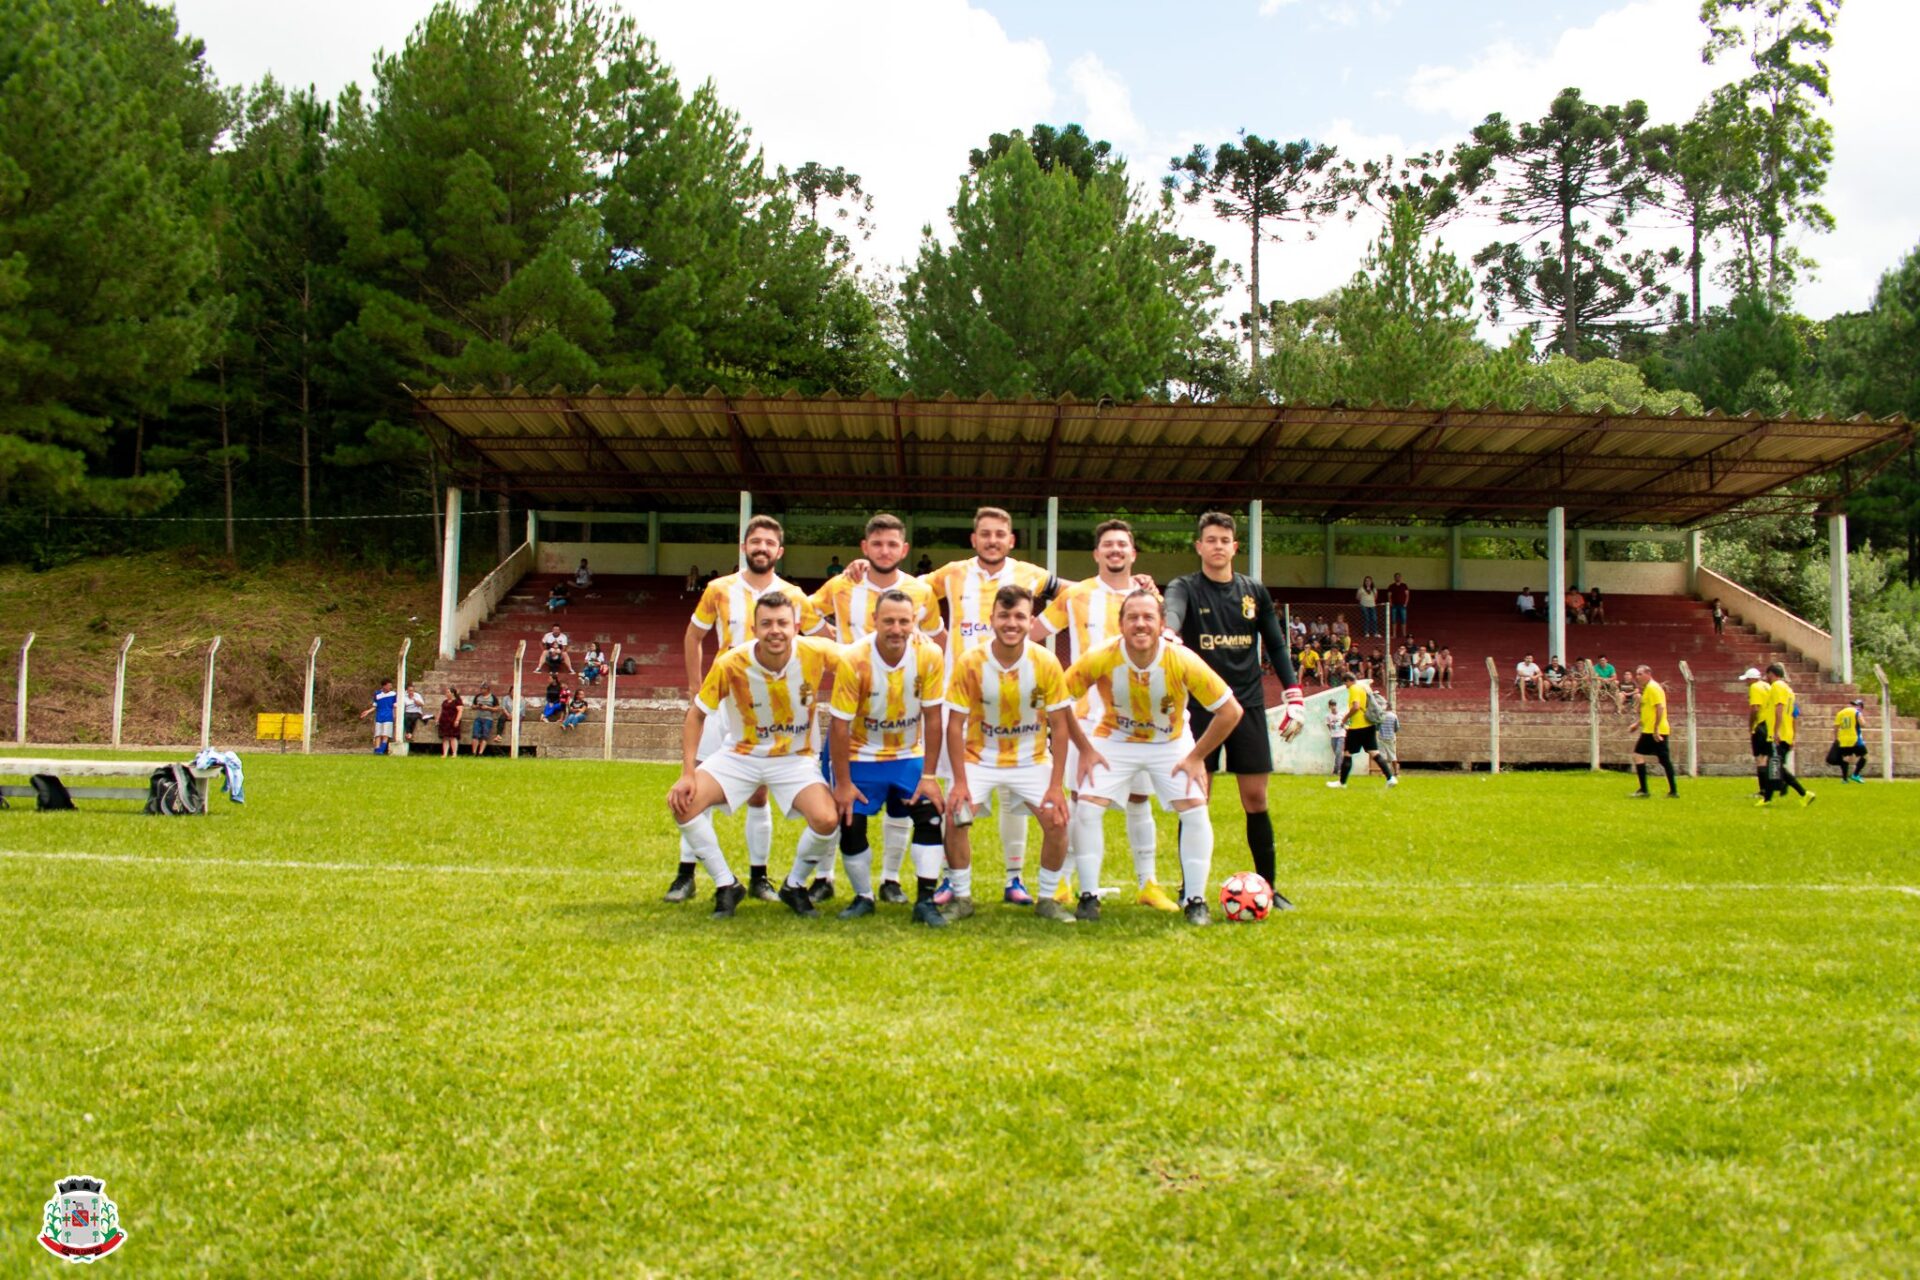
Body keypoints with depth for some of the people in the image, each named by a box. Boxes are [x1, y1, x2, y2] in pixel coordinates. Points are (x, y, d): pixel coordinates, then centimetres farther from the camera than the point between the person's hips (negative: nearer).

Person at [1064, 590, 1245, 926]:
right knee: (1086, 808, -15)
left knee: (1195, 811, -14)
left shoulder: (1184, 662, -27)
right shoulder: (1100, 659, -27)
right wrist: (1085, 749, -12)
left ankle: (1195, 901, 3)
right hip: (1114, 741, 0)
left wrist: (1196, 757, -14)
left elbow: (1230, 711, -18)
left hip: (1172, 744, 0)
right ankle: (1089, 897, 1)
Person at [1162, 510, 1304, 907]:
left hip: (1248, 706, 3)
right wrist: (1168, 631, -49)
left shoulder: (1254, 592, 9)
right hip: (1200, 706, -3)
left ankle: (1268, 887, 13)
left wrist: (1294, 697, 6)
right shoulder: (1185, 587, -2)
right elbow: (1173, 608, -26)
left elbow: (1275, 646, 15)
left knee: (1256, 799, 3)